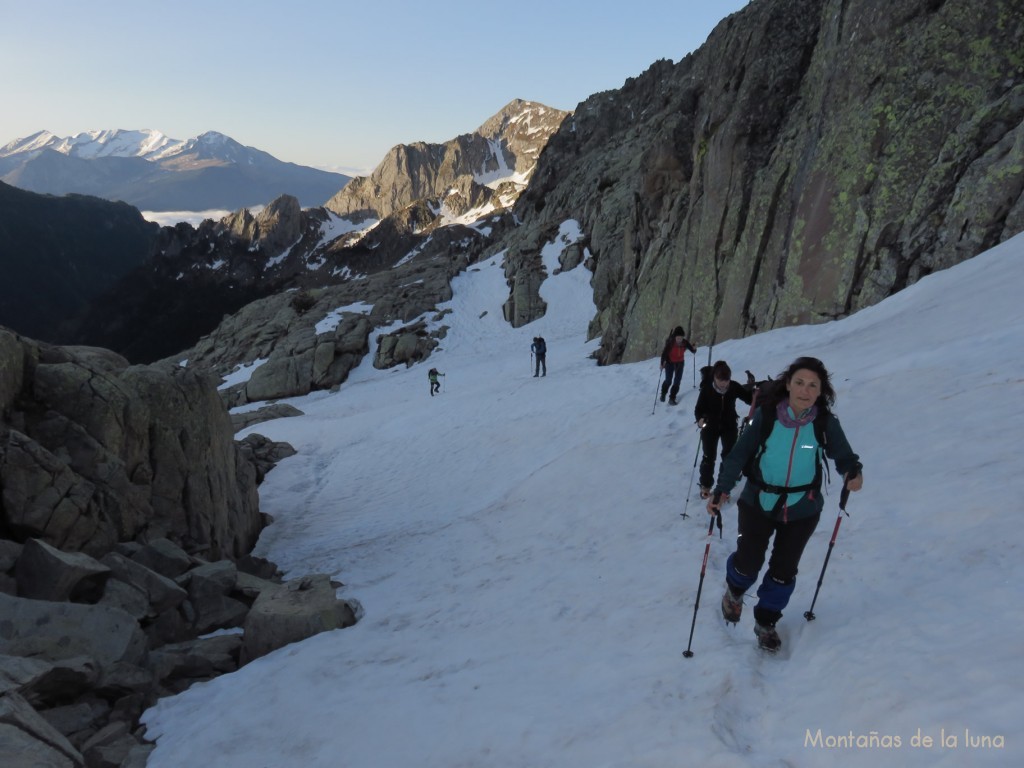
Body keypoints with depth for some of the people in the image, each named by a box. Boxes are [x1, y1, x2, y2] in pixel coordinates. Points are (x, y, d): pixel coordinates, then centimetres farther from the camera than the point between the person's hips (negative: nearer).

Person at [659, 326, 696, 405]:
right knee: (668, 381, 1)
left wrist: (694, 349, -31)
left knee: (677, 381, -3)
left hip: (680, 363, 3)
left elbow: (692, 349, -8)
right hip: (670, 363, -3)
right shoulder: (670, 343, -24)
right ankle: (663, 394, 31)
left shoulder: (685, 343, -15)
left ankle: (672, 398, 7)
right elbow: (664, 352, -22)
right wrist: (662, 363, -30)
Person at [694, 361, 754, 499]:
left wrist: (751, 389, -30)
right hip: (710, 427, -2)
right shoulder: (707, 389, -22)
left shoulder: (734, 387, -17)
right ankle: (705, 485, 26)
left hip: (729, 426, 2)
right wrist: (700, 419, -38)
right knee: (709, 457, 7)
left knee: (729, 456, 12)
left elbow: (750, 399, -9)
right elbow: (699, 409, -17)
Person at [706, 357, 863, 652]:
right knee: (749, 562, 4)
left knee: (784, 570, 11)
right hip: (758, 503, -1)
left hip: (802, 510, 1)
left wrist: (853, 472, -25)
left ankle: (766, 621, 35)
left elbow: (843, 455, -1)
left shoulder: (826, 423, -11)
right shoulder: (766, 415, -15)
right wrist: (721, 489, -18)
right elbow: (739, 454, -10)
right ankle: (734, 590, 42)